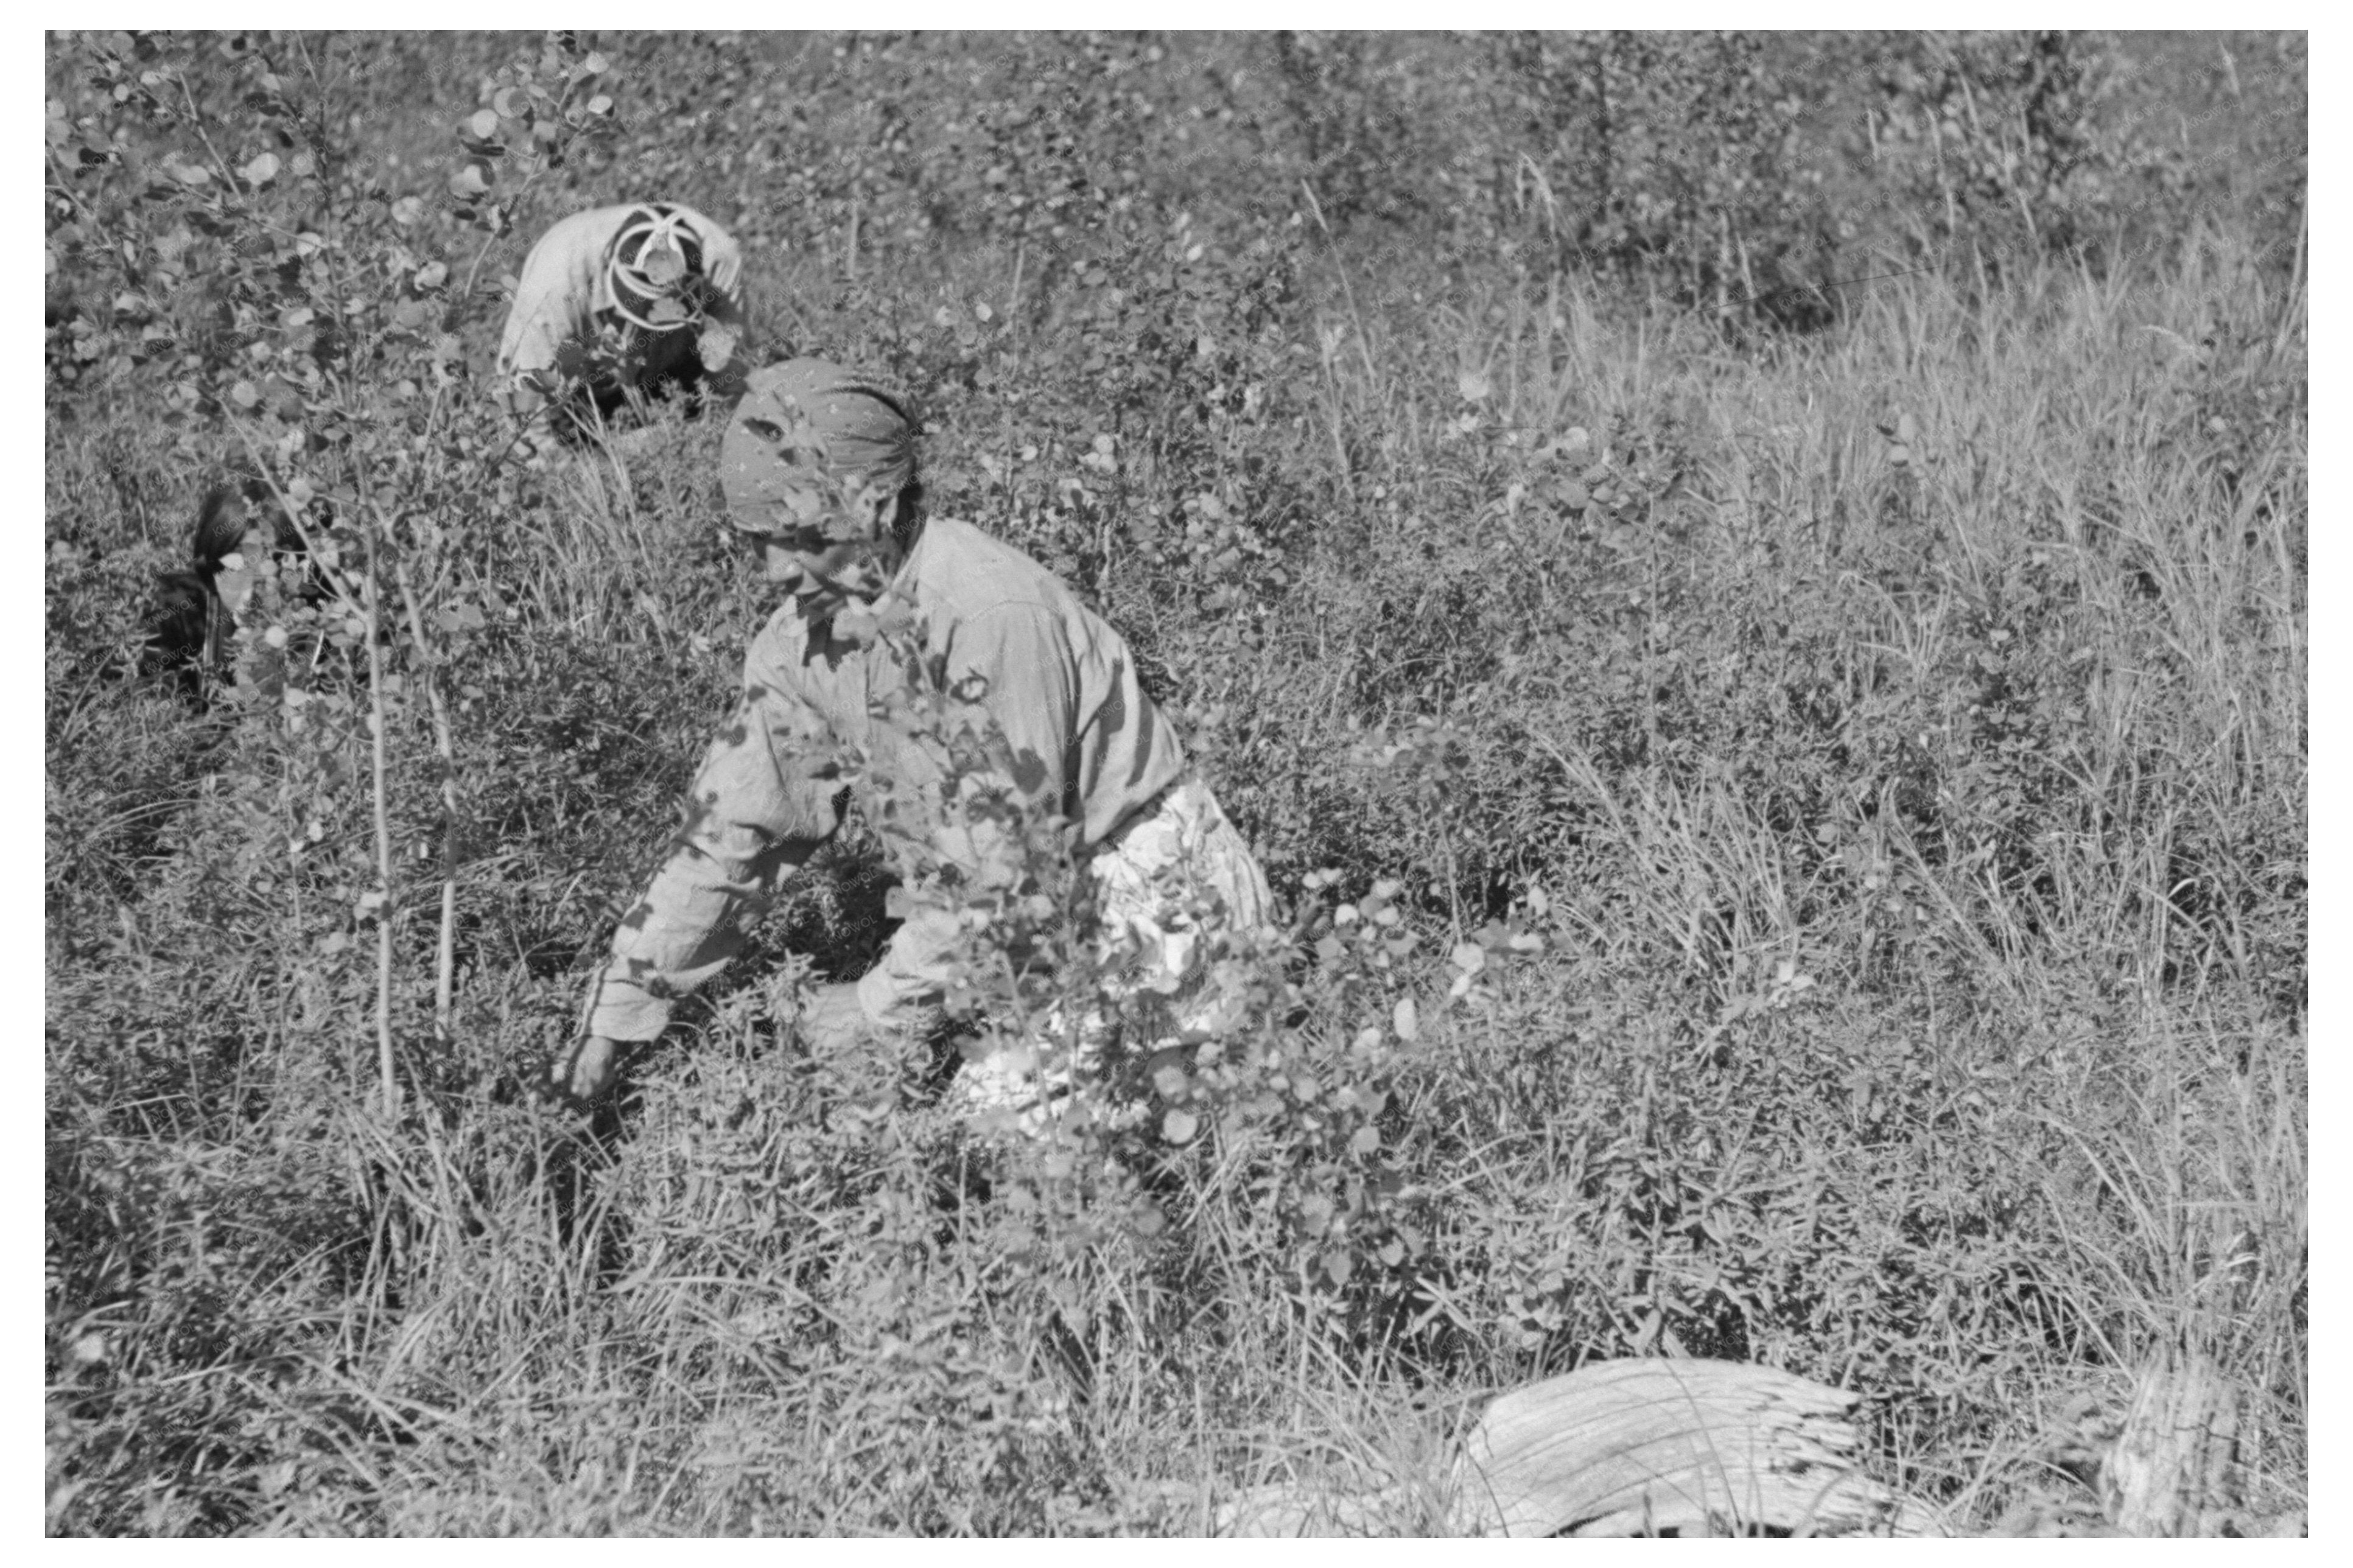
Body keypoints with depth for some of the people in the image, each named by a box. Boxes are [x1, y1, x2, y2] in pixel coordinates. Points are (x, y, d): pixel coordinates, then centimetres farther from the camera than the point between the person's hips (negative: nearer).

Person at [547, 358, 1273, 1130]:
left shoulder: (990, 613, -28)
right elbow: (731, 827, 3)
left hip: (1140, 886, -7)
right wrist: (621, 1007, 1)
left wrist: (880, 1001, -16)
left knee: (1002, 1106, -17)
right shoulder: (806, 633, -3)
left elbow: (1005, 864, -25)